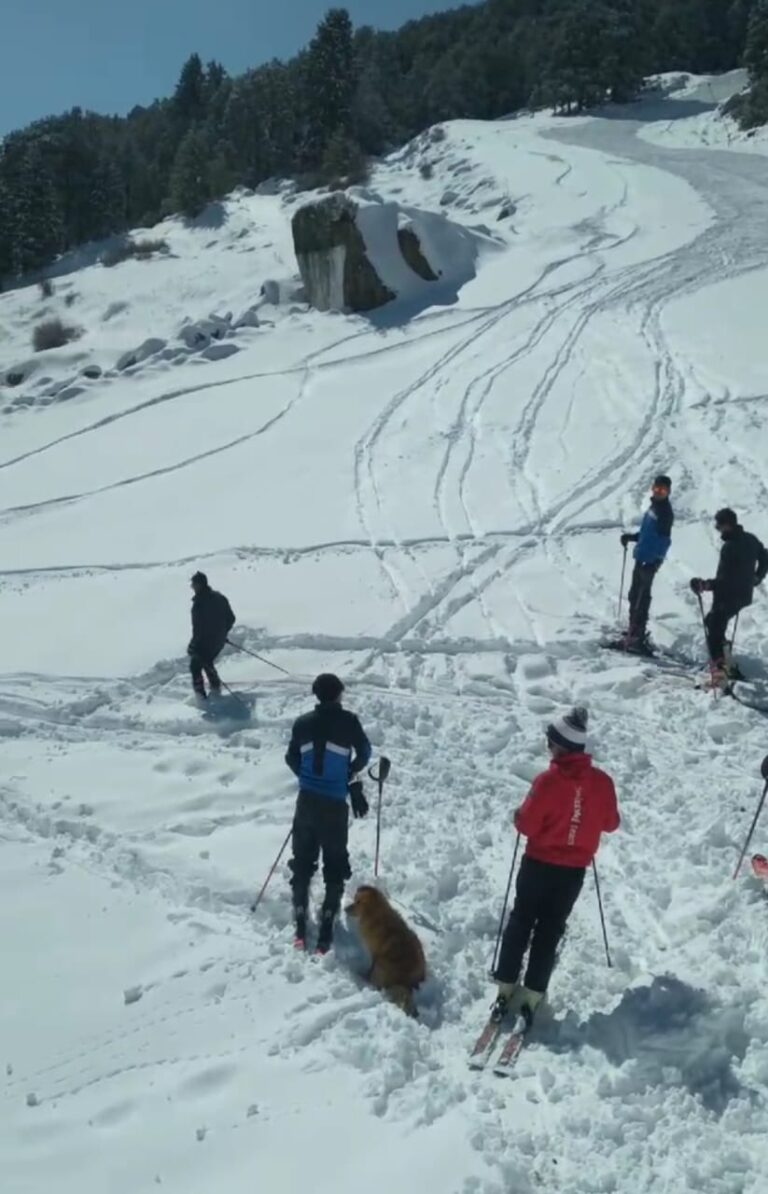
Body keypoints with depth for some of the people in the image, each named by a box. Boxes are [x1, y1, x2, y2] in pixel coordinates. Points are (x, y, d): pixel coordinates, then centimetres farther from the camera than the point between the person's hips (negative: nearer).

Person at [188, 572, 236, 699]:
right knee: (207, 662, 29)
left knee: (195, 666, 11)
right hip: (219, 641, 7)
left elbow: (198, 628, -22)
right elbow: (231, 619, 8)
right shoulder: (220, 597, 2)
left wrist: (193, 646, -11)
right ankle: (215, 687, 32)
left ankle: (200, 695, 8)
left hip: (205, 642, -7)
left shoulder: (199, 603, -22)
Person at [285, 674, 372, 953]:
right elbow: (364, 753, 3)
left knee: (302, 861, 15)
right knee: (335, 865, 8)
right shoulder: (348, 721, -8)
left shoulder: (302, 723, 0)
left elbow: (291, 759, 7)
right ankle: (326, 928, 3)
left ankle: (301, 925, 15)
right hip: (335, 803, -2)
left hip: (307, 800, 3)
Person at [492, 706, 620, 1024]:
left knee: (521, 922, 15)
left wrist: (520, 815, 3)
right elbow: (611, 823, 6)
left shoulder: (548, 781, -21)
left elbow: (526, 825, -17)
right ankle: (532, 994, 16)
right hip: (574, 870, 3)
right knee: (550, 930, 15)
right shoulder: (602, 782, -8)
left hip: (540, 864, -3)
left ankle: (506, 987, 19)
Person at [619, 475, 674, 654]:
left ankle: (637, 637, -2)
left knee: (641, 598, -6)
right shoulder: (654, 506, 13)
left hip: (650, 561, -9)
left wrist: (655, 560, -29)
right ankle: (634, 631, 31)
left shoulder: (665, 512, -15)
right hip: (641, 557, 9)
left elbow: (664, 540, -22)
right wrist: (630, 537, 17)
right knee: (634, 595, 18)